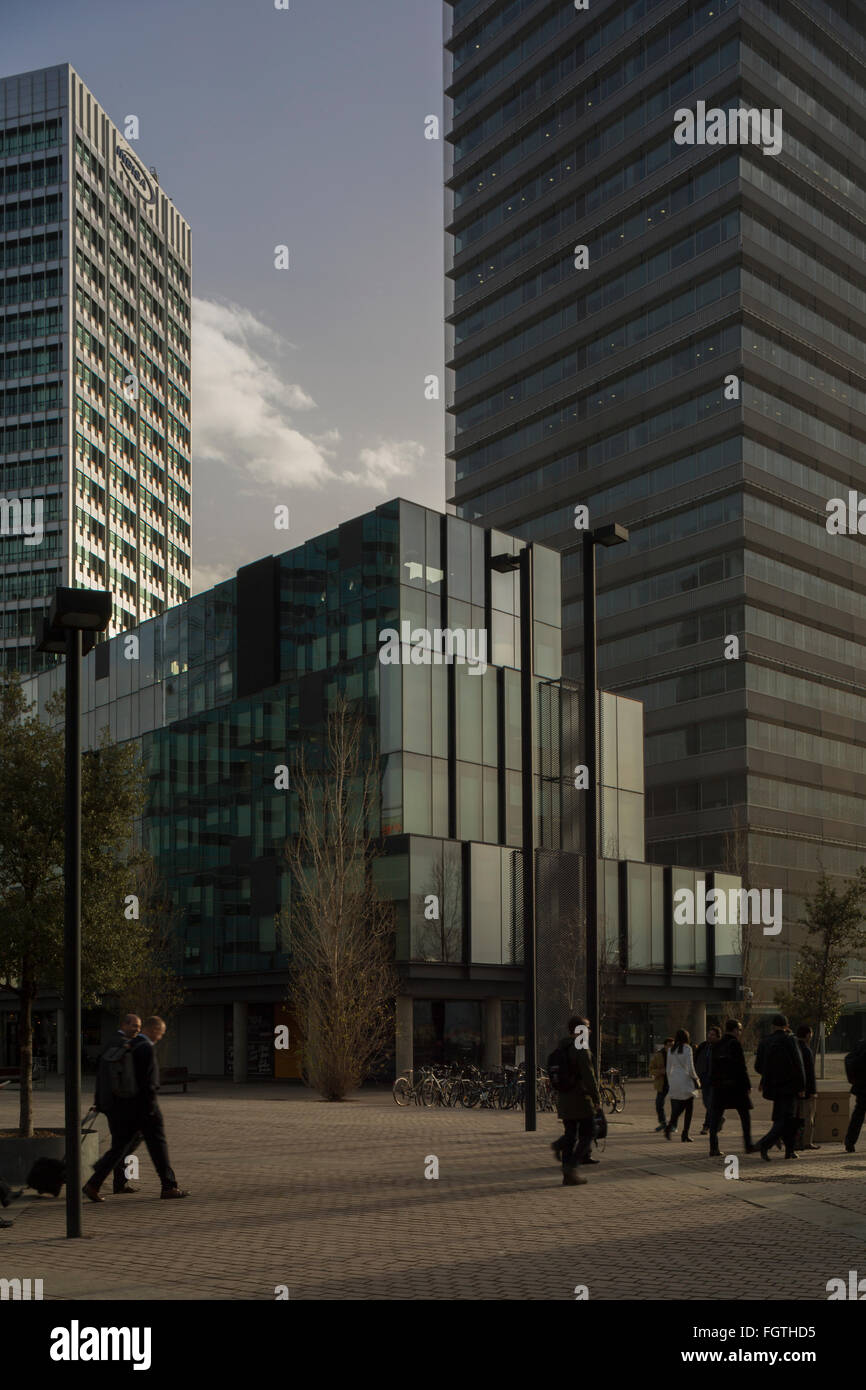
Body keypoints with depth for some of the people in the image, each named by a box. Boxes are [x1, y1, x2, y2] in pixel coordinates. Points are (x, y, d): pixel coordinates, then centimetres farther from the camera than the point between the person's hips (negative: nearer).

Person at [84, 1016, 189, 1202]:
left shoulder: (130, 1046, 13)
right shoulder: (146, 1048, -15)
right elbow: (148, 1081, -20)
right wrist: (150, 1108, -17)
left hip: (129, 1106, 8)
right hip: (144, 1104, -8)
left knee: (120, 1146, 8)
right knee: (158, 1145, 3)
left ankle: (93, 1185, 2)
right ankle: (169, 1186, 9)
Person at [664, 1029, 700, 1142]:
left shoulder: (671, 1050, 9)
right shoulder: (687, 1048, -7)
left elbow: (669, 1068, 12)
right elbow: (690, 1067, -11)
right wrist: (696, 1079, 0)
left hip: (674, 1082, 5)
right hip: (686, 1081, -5)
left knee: (676, 1109, 8)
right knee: (689, 1109, 5)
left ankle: (669, 1126, -17)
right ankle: (685, 1135, 1)